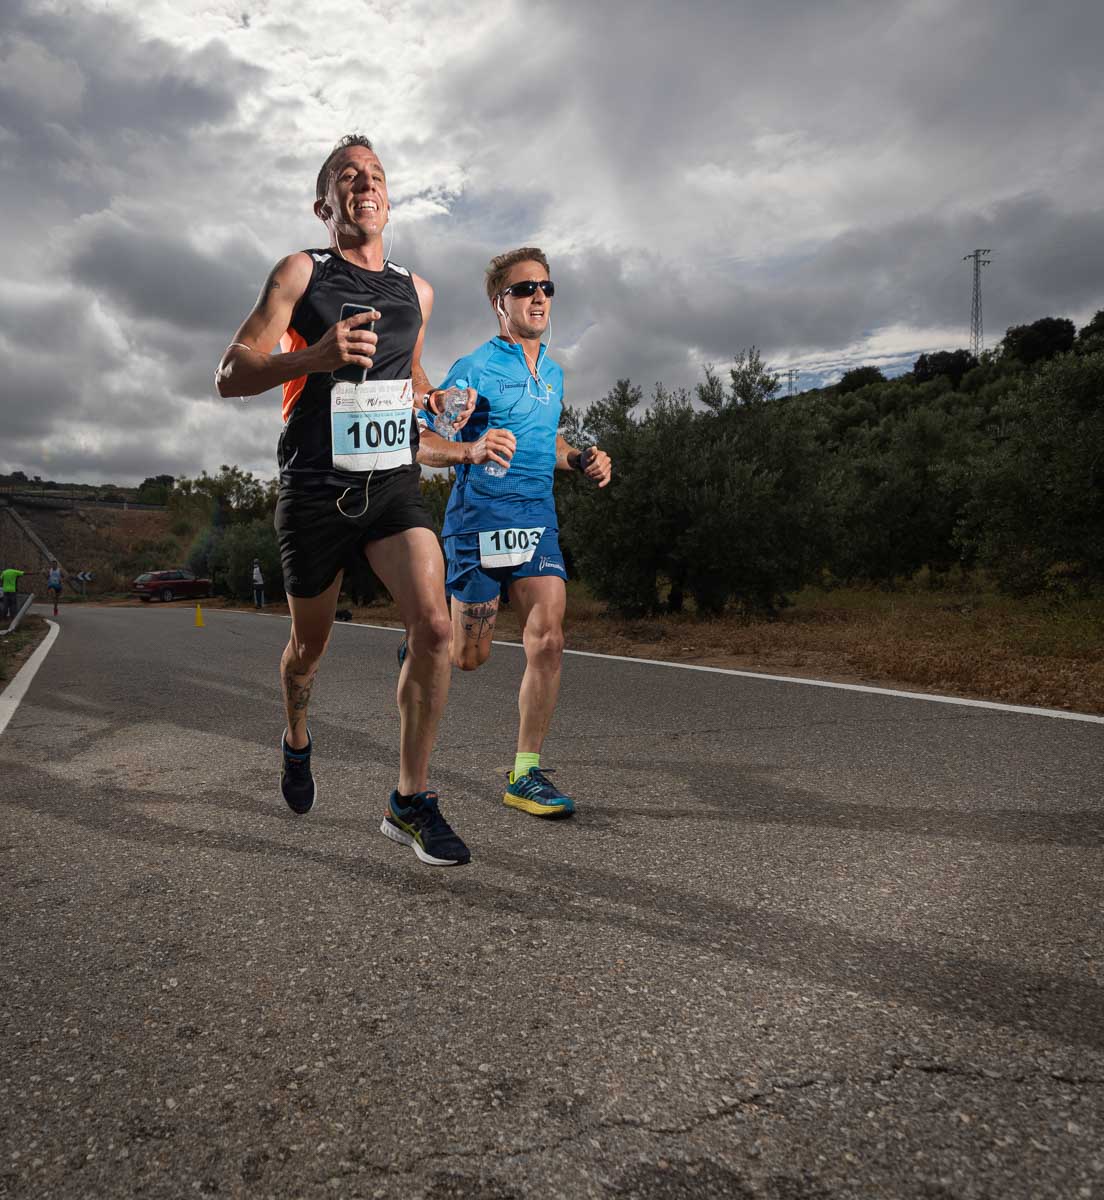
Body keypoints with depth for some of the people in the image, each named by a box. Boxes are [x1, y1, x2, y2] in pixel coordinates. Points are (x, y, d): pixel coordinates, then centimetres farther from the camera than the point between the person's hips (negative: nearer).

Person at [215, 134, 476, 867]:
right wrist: (314, 356, -24)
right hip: (315, 490, -2)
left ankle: (411, 802, -7)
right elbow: (230, 377, -7)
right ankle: (297, 739, 45)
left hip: (394, 485, 3)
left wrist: (431, 396, 9)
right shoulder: (301, 273, 0)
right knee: (311, 645, 12)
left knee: (434, 624, -19)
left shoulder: (416, 290, 13)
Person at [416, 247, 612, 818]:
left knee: (547, 642, -10)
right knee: (469, 657, 2)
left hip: (538, 519, 5)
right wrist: (472, 450, -31)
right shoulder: (475, 368, -5)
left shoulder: (553, 373, 16)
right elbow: (420, 443, -11)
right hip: (479, 519, -5)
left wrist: (581, 461, 12)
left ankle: (526, 773, 1)